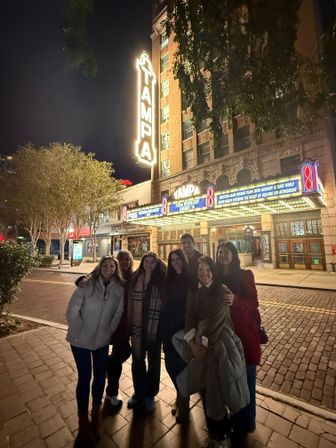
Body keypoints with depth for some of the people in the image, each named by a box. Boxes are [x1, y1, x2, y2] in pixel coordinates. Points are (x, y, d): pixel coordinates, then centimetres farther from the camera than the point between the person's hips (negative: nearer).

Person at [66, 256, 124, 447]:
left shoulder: (119, 289, -8)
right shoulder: (87, 285, -16)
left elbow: (118, 313, -1)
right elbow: (72, 310, -13)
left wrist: (109, 331, -1)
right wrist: (79, 332, -11)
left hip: (103, 340, 3)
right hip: (81, 339, -2)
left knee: (100, 376, 14)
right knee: (85, 377, 8)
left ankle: (96, 412, 41)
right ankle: (83, 420, 33)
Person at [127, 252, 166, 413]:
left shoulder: (161, 281, -9)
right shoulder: (135, 280, -4)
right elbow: (130, 303, 0)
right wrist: (130, 325, 0)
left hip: (155, 328, -1)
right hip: (138, 327, 2)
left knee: (153, 361, 16)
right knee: (137, 360, 17)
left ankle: (150, 394, 40)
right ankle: (138, 391, 43)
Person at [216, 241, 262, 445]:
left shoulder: (245, 275, -8)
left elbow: (253, 303, -12)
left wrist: (235, 300, -28)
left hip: (245, 333, -2)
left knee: (245, 379, 9)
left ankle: (244, 424, 34)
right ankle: (236, 421, 40)